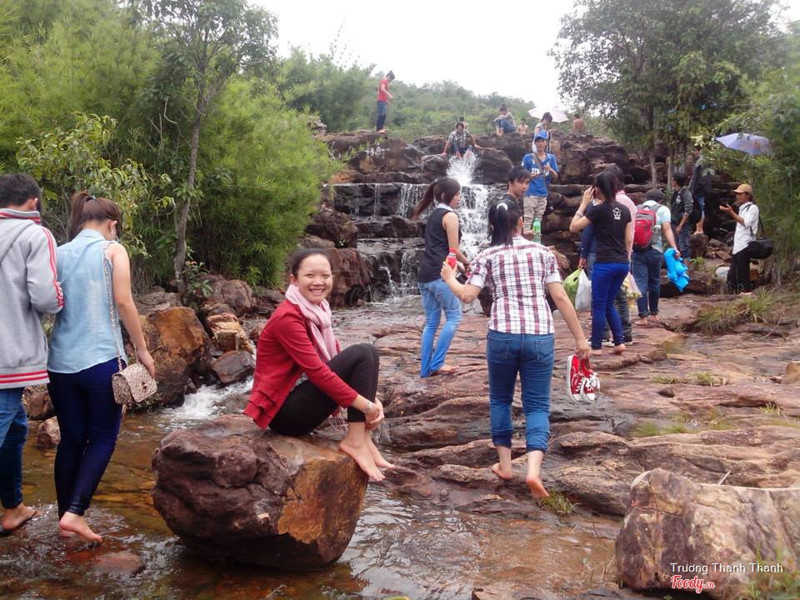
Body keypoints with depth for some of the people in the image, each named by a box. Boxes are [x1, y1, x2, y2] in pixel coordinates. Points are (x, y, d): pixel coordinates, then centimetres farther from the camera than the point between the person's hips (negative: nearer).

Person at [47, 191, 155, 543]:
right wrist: (142, 350, -3)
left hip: (60, 361, 5)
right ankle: (74, 511, -5)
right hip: (100, 358, -5)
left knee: (71, 439, 13)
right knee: (102, 438, 6)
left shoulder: (59, 253, 12)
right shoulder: (112, 250, -1)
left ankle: (65, 515, 20)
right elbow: (123, 302, -9)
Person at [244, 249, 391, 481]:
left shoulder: (317, 310, 9)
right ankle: (354, 441, -14)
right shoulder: (287, 317, -19)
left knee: (369, 354, -3)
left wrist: (372, 400, -6)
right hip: (283, 409, -9)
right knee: (361, 354, -17)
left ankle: (363, 438, -9)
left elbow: (336, 358, 7)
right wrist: (366, 405, -23)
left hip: (300, 398, 9)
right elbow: (317, 371, -26)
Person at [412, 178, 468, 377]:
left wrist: (459, 262, 21)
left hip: (425, 275, 8)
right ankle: (436, 364, -1)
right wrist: (467, 263, 10)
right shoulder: (450, 216, -4)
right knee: (454, 317, 2)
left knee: (431, 322, 11)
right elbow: (453, 250, -7)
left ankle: (426, 367, 11)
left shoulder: (433, 216, 21)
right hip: (440, 274, -8)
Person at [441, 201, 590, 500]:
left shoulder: (487, 256, 5)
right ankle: (533, 470, -11)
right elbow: (560, 298, 5)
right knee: (537, 405, 6)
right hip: (540, 337, 1)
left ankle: (504, 464, 24)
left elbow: (467, 296, -2)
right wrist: (580, 338, 9)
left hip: (502, 335, 0)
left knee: (500, 399, 20)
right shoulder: (542, 252, 10)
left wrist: (449, 279, 18)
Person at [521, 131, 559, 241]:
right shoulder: (528, 157, 0)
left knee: (538, 221, 9)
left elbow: (555, 177, 9)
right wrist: (529, 176, -18)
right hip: (530, 193, -3)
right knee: (528, 220, -8)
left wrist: (550, 170, -12)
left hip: (543, 194, 3)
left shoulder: (551, 158, 9)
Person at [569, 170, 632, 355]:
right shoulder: (624, 210, 8)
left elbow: (573, 227, -2)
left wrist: (584, 203, 2)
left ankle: (596, 347, 9)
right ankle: (619, 342, 13)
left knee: (599, 305, 4)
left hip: (605, 264, -6)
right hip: (623, 264, 6)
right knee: (609, 304, 18)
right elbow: (629, 239, 11)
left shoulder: (598, 209, -10)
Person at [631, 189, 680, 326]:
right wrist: (674, 248, -9)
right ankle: (654, 314, 23)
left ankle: (643, 317, -5)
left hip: (637, 251, 1)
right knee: (654, 281, 13)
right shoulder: (662, 209, 7)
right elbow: (667, 229, -5)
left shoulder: (636, 210, 16)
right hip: (654, 251, -1)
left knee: (640, 283, 0)